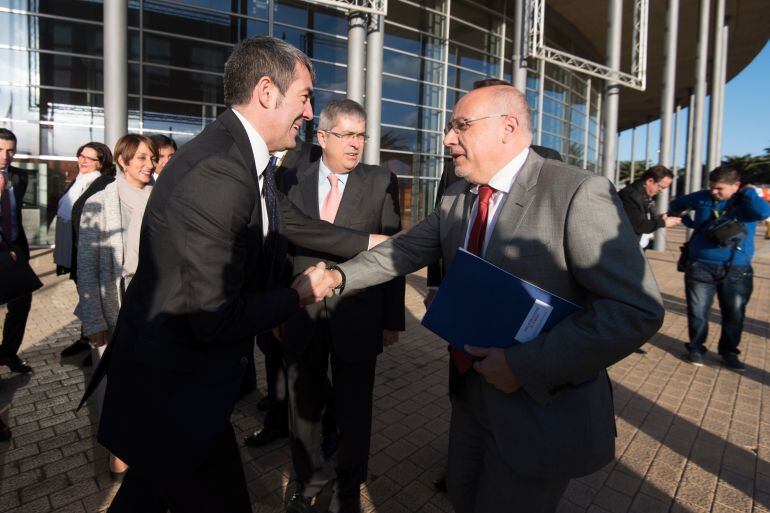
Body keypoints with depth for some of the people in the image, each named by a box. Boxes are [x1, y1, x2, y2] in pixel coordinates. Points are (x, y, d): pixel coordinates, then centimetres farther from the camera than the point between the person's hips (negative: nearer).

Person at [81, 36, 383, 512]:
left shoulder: (244, 159, 2)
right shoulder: (216, 172, -29)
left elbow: (296, 225, 12)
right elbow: (216, 318, -28)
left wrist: (382, 241, 16)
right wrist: (299, 294, -11)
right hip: (173, 390, -9)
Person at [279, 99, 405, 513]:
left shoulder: (382, 183, -3)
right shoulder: (293, 181, 3)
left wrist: (392, 319, -5)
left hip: (357, 318, -2)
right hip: (301, 316, 2)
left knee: (353, 411, 16)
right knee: (303, 406, 19)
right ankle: (310, 478, 46)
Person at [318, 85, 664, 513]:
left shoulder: (580, 193, -21)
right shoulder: (456, 199, 3)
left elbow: (637, 310, -24)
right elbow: (405, 250, 5)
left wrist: (526, 365, -25)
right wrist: (340, 276, -9)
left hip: (542, 409, -6)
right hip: (471, 392, 7)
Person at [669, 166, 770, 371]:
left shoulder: (746, 202, -1)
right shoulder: (703, 198, 4)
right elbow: (676, 204, 20)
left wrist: (748, 192, -13)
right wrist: (686, 220, 14)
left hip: (736, 271, 0)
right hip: (701, 267, 0)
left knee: (734, 315, 9)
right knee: (697, 312, 5)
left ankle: (728, 352, 26)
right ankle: (696, 347, 22)